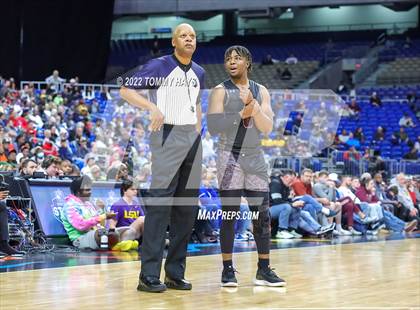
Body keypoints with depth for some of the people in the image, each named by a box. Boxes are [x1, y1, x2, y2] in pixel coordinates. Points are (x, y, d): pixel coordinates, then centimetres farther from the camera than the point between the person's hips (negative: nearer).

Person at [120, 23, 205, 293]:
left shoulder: (199, 72, 15)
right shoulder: (160, 66, -4)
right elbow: (126, 90, -8)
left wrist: (197, 132, 15)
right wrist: (153, 107, -23)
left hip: (192, 139, 7)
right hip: (167, 135, -7)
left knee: (188, 205, 5)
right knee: (160, 202, -12)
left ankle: (175, 273, 12)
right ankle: (149, 275, -12)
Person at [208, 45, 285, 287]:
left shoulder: (261, 91, 8)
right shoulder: (221, 91, -2)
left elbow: (268, 128, -1)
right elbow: (213, 127, -12)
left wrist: (253, 106, -15)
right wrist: (241, 114, -19)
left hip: (255, 158, 4)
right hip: (230, 157, -3)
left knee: (262, 215, 3)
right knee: (229, 215, -3)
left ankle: (264, 270, 10)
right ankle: (228, 269, 4)